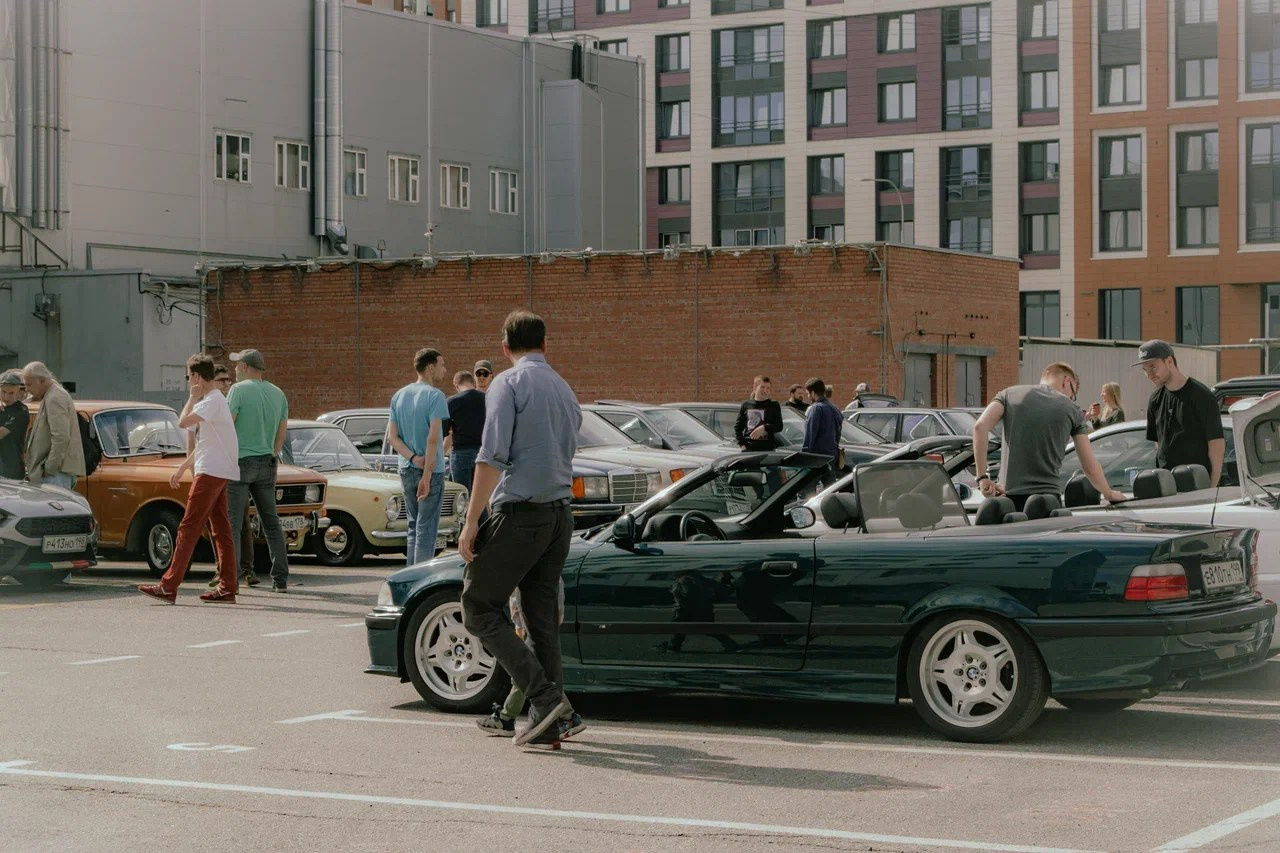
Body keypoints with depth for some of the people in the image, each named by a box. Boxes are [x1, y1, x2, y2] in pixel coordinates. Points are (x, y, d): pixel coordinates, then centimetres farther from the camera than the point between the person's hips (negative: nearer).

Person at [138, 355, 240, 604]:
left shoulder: (213, 401, -13)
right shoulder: (212, 400, 20)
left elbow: (183, 422, -24)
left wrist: (193, 397, -9)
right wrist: (182, 468, 24)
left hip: (211, 472, -10)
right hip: (218, 472, 10)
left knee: (189, 528, -10)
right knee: (221, 530, 7)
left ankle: (169, 586, -11)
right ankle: (227, 588, 5)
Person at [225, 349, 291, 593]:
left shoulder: (239, 390, -8)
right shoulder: (278, 394, 10)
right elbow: (282, 431, 14)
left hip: (240, 462, -6)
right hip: (267, 464, 6)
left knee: (232, 523, -4)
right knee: (271, 522, 11)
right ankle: (281, 579, 9)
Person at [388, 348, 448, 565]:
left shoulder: (399, 396, 11)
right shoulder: (434, 395, -11)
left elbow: (392, 436, 5)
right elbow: (433, 437, -19)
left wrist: (413, 458, -7)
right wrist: (427, 474, -19)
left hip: (406, 470, 7)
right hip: (431, 470, -7)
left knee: (414, 527, 14)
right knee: (426, 529, -3)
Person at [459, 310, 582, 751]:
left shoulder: (508, 384, -6)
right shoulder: (565, 391, 18)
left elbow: (492, 457, -14)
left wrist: (472, 522, -13)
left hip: (519, 511, -7)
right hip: (560, 514, 8)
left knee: (480, 608, 0)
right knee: (543, 617, 10)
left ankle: (546, 698, -12)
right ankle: (548, 724, 8)